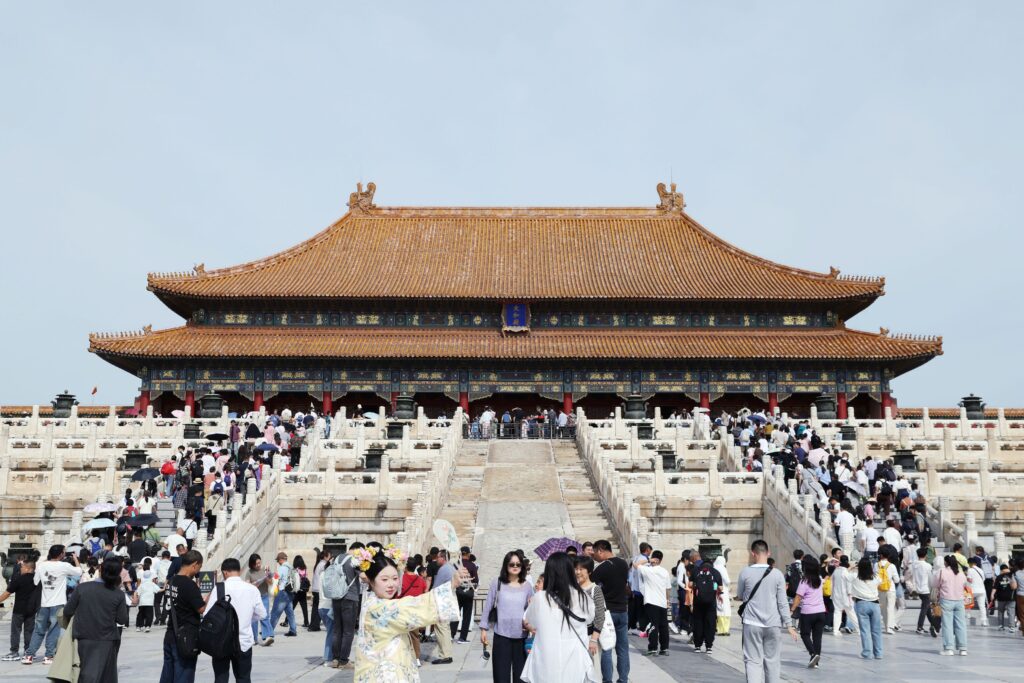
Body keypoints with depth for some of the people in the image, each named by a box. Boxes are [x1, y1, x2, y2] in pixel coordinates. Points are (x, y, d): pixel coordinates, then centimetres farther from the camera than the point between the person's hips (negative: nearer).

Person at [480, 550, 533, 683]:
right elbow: (487, 606, 3)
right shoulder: (497, 583, -1)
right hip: (501, 636, -1)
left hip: (521, 637, 2)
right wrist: (484, 629, 2)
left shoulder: (527, 586, 4)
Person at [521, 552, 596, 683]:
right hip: (574, 664, 2)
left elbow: (528, 623, 8)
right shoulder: (581, 596, -5)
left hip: (547, 665, -1)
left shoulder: (539, 598, -10)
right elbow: (589, 619, 15)